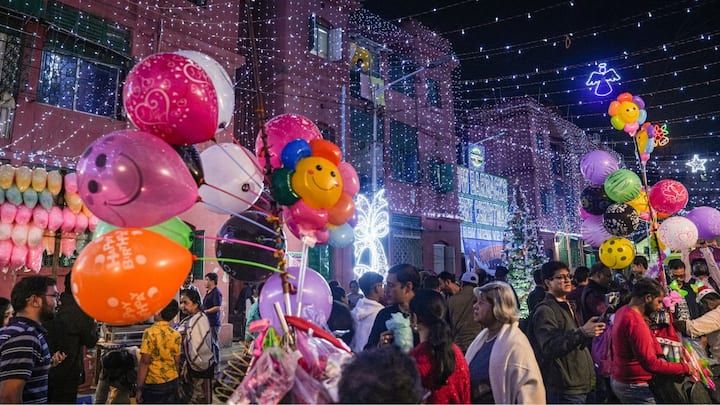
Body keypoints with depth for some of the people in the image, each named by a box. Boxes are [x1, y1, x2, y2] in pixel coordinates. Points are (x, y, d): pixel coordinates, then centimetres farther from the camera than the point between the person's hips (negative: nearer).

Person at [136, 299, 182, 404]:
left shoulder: (150, 332, -14)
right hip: (172, 383, 4)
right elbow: (177, 361, 6)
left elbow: (145, 362, -15)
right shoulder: (176, 335, 0)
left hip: (154, 385, -4)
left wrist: (139, 388, -9)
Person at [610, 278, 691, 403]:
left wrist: (660, 354, -7)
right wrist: (685, 368, -15)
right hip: (633, 386, -9)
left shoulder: (622, 311, 3)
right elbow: (651, 364, -24)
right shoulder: (636, 323, -26)